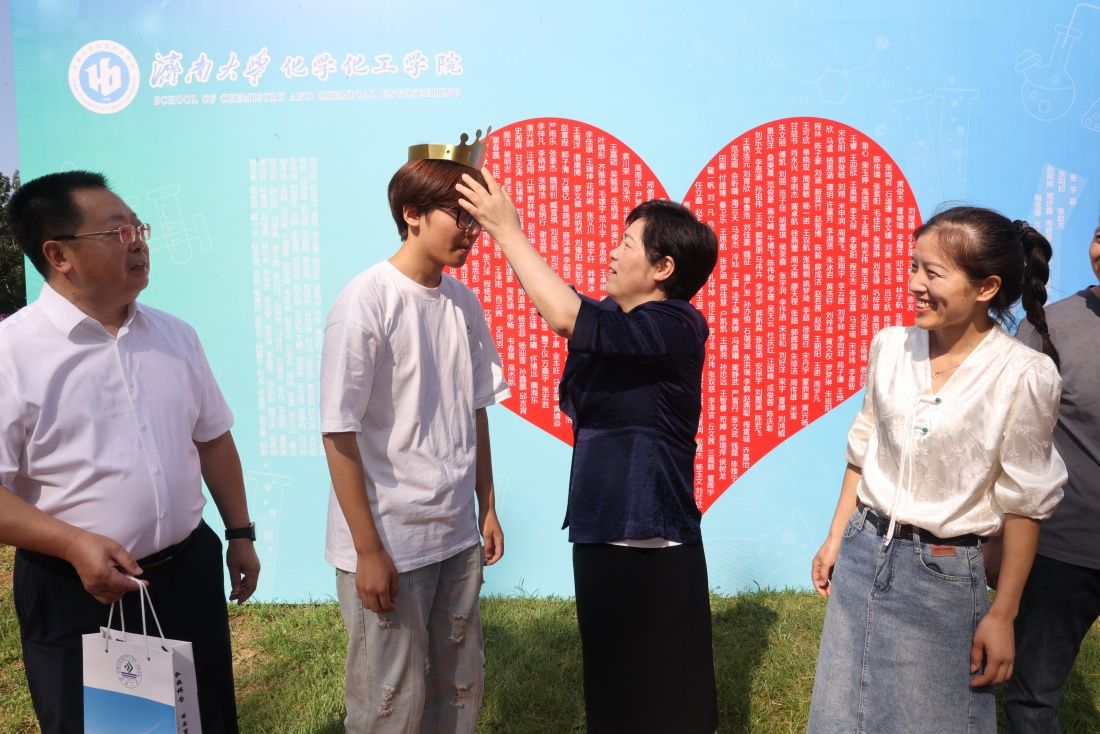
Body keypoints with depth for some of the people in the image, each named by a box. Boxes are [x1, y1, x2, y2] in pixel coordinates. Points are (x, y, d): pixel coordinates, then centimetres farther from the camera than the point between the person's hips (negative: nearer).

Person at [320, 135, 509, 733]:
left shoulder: (463, 302, 4)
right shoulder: (366, 302, -15)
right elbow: (339, 434, -14)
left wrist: (487, 509, 12)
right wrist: (368, 550, -12)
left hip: (457, 537, 6)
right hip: (389, 544, -6)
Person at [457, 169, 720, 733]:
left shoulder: (675, 327, -19)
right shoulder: (616, 317, 8)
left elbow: (564, 315, -29)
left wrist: (506, 230, -20)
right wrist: (506, 229, 2)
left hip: (653, 543, -9)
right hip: (601, 530, 9)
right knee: (610, 685, 23)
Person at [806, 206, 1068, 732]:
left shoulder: (1023, 375, -17)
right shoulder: (890, 346, -3)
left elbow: (1023, 503, -10)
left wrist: (1003, 614, -7)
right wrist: (835, 539, 10)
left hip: (942, 572, -4)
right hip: (862, 551, 5)